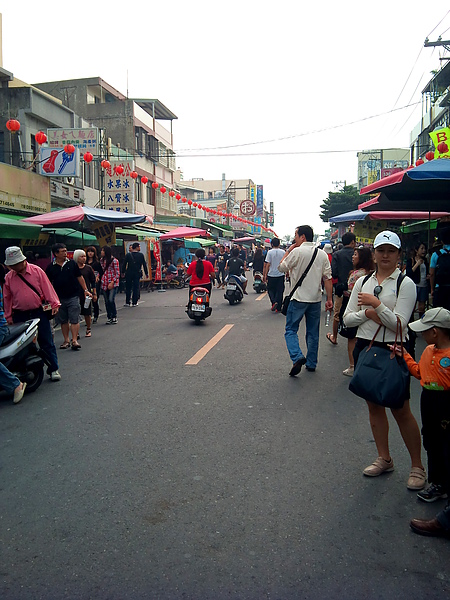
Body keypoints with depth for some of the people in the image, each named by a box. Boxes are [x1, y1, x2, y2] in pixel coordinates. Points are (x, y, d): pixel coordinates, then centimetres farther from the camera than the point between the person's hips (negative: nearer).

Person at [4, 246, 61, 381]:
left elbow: (47, 288, -1)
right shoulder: (8, 277, 5)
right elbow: (7, 298, 11)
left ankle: (53, 369, 10)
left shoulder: (37, 271, -2)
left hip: (39, 313, -2)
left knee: (47, 343, 1)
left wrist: (54, 304, -6)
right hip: (20, 316, 2)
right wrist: (8, 317, 11)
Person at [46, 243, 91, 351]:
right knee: (63, 321, 10)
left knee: (74, 320, -5)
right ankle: (66, 340, 21)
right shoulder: (51, 267, 3)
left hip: (73, 297, -2)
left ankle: (75, 340, -4)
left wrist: (85, 290, 4)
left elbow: (80, 277, 8)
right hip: (59, 298, 2)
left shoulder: (72, 263, 2)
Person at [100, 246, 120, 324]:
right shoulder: (102, 260, 11)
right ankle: (109, 317, 16)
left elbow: (117, 274, -6)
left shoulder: (114, 261, -6)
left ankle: (114, 317, -1)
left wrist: (112, 283, -15)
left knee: (111, 300, -14)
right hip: (104, 284, 6)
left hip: (113, 283, -6)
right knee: (107, 302, 7)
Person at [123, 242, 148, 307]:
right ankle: (134, 302, 4)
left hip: (129, 273, 1)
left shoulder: (128, 254, -2)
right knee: (136, 288, 4)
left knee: (128, 288, 8)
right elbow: (144, 264, -1)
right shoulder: (141, 255, -3)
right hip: (137, 273, 0)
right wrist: (146, 273, 6)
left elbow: (124, 264, -1)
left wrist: (123, 272, 7)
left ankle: (127, 302, 10)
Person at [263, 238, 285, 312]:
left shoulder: (270, 252, -6)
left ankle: (274, 302, -7)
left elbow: (267, 265, -9)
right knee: (279, 291, 7)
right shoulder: (283, 252, 2)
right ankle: (278, 307, 7)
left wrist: (265, 275, -3)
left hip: (271, 275, -2)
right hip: (280, 275, 2)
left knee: (270, 290, 14)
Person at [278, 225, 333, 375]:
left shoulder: (297, 252, -11)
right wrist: (329, 298, 8)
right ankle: (311, 363, 21)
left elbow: (281, 267, -1)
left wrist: (288, 251, 8)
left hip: (299, 298, -5)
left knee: (291, 330, 3)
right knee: (313, 332, 14)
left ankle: (297, 357, -18)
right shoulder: (323, 254, 5)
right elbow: (327, 278, 4)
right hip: (316, 298, 5)